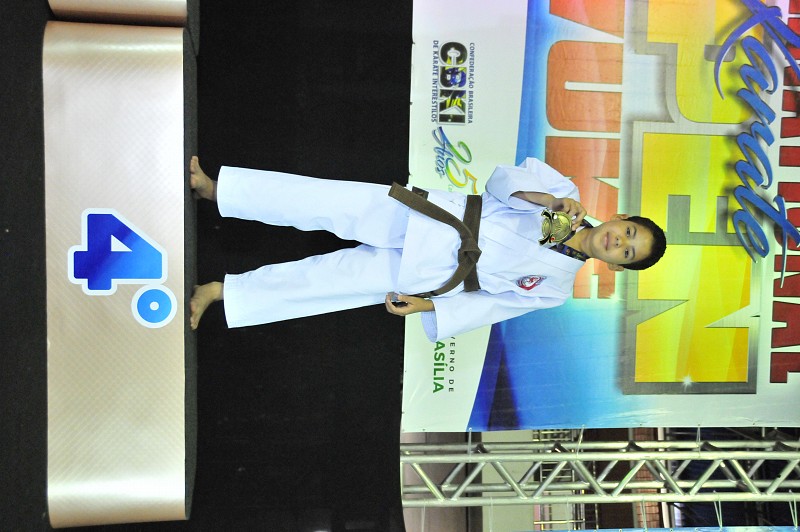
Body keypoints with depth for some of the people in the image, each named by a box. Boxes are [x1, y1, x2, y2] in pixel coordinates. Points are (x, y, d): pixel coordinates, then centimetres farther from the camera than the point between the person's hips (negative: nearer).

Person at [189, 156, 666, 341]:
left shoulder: (556, 288, 4)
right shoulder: (568, 193, 5)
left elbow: (490, 303, 3)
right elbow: (503, 177, -3)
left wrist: (427, 306, -5)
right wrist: (549, 199, -20)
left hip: (434, 275, 0)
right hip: (441, 214, 0)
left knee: (325, 281, -11)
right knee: (333, 207, -20)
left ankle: (219, 291, -2)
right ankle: (212, 187, -16)